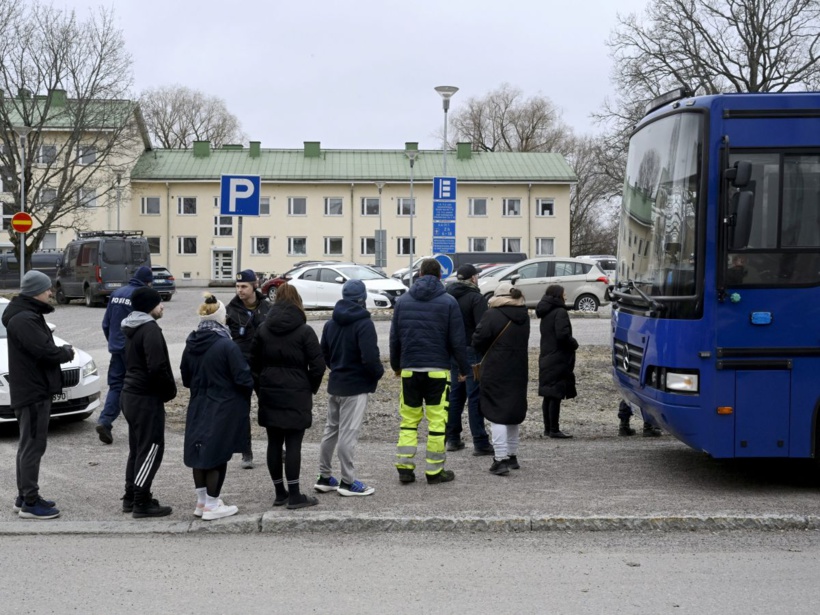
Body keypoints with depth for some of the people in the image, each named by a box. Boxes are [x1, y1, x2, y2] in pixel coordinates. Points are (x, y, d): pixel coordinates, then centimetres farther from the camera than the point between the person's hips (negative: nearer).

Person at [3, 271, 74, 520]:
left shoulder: (28, 315, 14)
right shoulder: (24, 320, -19)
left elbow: (44, 347, 16)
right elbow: (46, 352, -26)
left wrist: (62, 351, -1)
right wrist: (67, 352, -8)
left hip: (35, 389, 11)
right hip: (33, 391, -11)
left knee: (28, 445, 16)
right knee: (33, 446, -6)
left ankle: (24, 497, 25)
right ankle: (30, 503, -1)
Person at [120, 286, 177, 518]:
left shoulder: (132, 329, 14)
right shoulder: (150, 329, -17)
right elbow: (157, 367, -24)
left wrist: (166, 389, 15)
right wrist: (170, 390, -9)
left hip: (130, 394, 10)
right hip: (147, 397, -10)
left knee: (137, 447, 17)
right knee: (151, 449, -4)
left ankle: (131, 497, 23)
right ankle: (141, 503, -1)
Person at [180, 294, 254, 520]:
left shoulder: (191, 344, 1)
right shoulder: (226, 346, -19)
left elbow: (186, 378, 11)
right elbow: (243, 378, -18)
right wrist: (249, 387, 4)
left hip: (198, 408, 6)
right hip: (223, 409, -6)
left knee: (200, 453, 14)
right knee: (218, 455, 3)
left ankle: (202, 501, 25)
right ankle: (212, 506, 9)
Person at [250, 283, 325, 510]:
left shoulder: (263, 330, 5)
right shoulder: (304, 331, -8)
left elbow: (253, 363, 6)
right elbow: (317, 365, -11)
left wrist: (261, 388, 13)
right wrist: (310, 388, 3)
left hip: (269, 395, 4)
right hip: (296, 396, -4)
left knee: (274, 443, 9)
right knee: (293, 443, -2)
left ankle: (279, 493, 16)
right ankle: (294, 495, 1)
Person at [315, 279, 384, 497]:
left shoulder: (330, 323, 6)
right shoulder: (364, 323, -17)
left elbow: (324, 354, 13)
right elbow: (370, 357, -24)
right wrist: (379, 372, -6)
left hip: (334, 385, 7)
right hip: (356, 387, -7)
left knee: (331, 430, 15)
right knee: (348, 434, -2)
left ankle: (324, 477, 22)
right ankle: (347, 481, 5)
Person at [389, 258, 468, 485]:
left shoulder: (402, 300, 7)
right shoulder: (448, 302, -2)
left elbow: (394, 337, 11)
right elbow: (457, 340, -3)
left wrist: (396, 364, 22)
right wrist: (463, 368, 6)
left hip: (409, 369, 3)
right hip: (438, 370, -3)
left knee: (408, 419, 11)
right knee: (437, 420, 2)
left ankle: (404, 467, 6)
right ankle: (435, 471, 5)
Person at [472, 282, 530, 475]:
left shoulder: (492, 315, -14)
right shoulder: (524, 316, 7)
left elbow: (478, 341, -12)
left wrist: (488, 353, 7)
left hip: (496, 372, -6)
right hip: (519, 371, 6)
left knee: (497, 415, -3)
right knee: (514, 413, 17)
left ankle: (501, 459, -7)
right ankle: (512, 456, 26)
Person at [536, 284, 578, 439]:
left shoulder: (545, 313, 14)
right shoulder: (560, 312, -14)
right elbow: (562, 335, -23)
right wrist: (574, 344, -7)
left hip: (546, 359, 9)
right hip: (558, 360, -9)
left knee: (549, 396, 13)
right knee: (556, 395, -5)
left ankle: (548, 428, 18)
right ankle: (554, 430, -2)